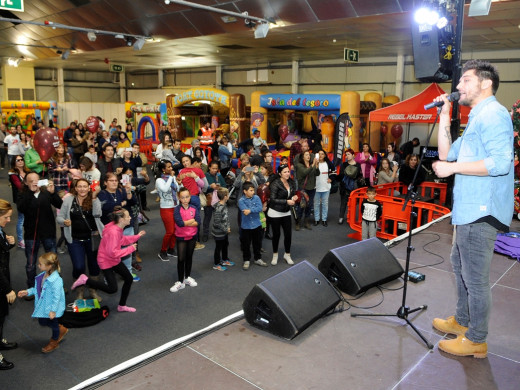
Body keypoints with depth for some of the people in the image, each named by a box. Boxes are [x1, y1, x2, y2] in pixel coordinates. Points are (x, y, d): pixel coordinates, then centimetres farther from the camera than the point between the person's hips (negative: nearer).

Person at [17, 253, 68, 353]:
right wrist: (27, 292, 6)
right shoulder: (42, 276, -4)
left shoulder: (56, 280, -31)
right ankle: (61, 330, 45)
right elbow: (37, 288, 14)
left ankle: (54, 341, 42)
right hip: (43, 305, 9)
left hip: (52, 307, -8)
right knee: (42, 322, 22)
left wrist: (53, 310, -25)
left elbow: (56, 296, -27)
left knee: (53, 323, 14)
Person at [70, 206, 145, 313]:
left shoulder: (118, 228, -3)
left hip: (115, 260, 10)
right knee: (112, 289, -6)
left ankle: (122, 306, 26)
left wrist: (137, 236, 7)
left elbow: (122, 240, 13)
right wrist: (130, 249, -25)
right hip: (106, 261, -9)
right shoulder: (112, 232, -32)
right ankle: (85, 280, 8)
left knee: (129, 278, 11)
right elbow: (113, 253, -32)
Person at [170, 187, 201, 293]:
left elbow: (198, 222, -15)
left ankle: (187, 277, 33)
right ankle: (180, 282, 8)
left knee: (189, 257, 16)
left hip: (192, 236, 3)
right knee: (181, 259, -2)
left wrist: (185, 223, -20)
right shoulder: (177, 209, -13)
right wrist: (192, 220, -16)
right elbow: (179, 223, -26)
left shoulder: (194, 208, -5)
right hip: (181, 237, -3)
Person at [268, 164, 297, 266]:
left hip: (286, 212, 5)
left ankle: (287, 255, 25)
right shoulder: (275, 184, -16)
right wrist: (286, 201, -27)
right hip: (275, 213, -5)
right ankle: (275, 255, 27)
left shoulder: (292, 183, 1)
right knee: (276, 234, 7)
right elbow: (272, 199, -21)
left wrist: (294, 198, -8)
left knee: (288, 234, 4)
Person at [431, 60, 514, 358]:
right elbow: (446, 153, 19)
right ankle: (462, 321, 38)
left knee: (475, 277, -1)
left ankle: (476, 340, 13)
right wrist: (444, 117, 14)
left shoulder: (493, 115, -13)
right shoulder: (478, 118, 21)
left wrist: (453, 167, -19)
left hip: (481, 211, -11)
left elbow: (502, 162, -26)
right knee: (461, 265, 22)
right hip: (469, 210, 11)